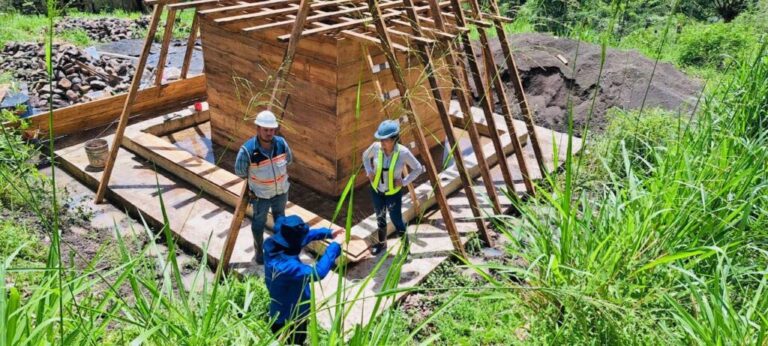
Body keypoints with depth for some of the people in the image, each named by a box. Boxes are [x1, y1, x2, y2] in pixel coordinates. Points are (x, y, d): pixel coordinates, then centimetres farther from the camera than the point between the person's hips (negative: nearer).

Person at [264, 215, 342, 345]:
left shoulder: (273, 245, -15)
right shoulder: (284, 265, -42)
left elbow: (305, 236, 0)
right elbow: (317, 273, -46)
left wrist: (329, 233, -9)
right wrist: (335, 246, -37)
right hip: (288, 317, -8)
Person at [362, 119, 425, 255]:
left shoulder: (403, 152, -28)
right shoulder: (376, 147, -20)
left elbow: (418, 169, -13)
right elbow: (365, 156, 4)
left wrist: (404, 181, -19)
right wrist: (369, 172, -8)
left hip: (394, 192, -3)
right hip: (376, 190, 3)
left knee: (396, 220, 11)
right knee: (380, 218, 22)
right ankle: (382, 243, 46)